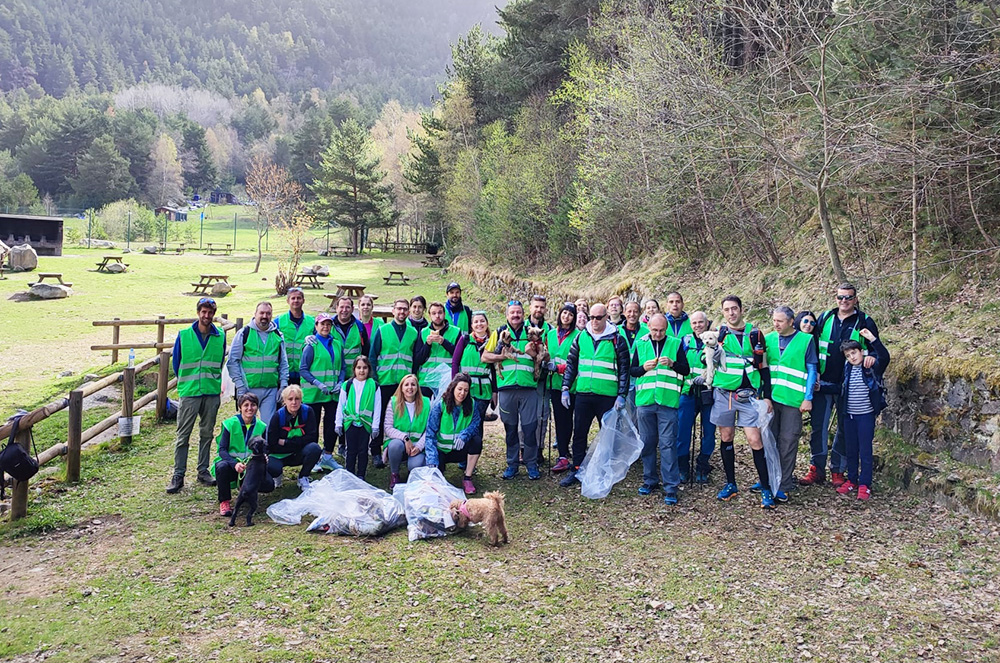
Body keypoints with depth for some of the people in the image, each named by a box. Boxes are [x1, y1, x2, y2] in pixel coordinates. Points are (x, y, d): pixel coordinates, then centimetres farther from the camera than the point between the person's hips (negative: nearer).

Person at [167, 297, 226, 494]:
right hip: (189, 392, -2)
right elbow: (177, 363, 9)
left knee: (207, 433, 10)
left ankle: (203, 471, 21)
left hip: (212, 392, 2)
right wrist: (185, 383, 12)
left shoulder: (220, 336, 4)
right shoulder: (184, 335, -1)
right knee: (183, 435, -1)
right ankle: (178, 475, 6)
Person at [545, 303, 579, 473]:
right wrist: (547, 364, 7)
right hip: (555, 382, 5)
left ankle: (563, 457, -6)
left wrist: (558, 367, -16)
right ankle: (564, 452, 14)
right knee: (559, 417, 6)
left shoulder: (577, 335, -4)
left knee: (566, 418, -6)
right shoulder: (551, 334, 14)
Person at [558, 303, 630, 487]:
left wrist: (622, 395, -7)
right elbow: (571, 364, 12)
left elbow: (624, 370, -1)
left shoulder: (617, 340, -1)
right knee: (579, 434, 7)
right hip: (583, 394, 3)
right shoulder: (581, 337, 8)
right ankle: (576, 471, 17)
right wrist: (565, 388, 5)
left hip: (607, 396, -3)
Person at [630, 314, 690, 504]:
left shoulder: (676, 344, 6)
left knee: (668, 444, -4)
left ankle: (670, 487, 0)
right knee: (647, 443, 9)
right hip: (645, 401, 2)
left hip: (668, 401, -2)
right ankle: (650, 480, 23)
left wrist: (672, 364, -15)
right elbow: (632, 370, 10)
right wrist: (644, 368, -10)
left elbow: (686, 370, 4)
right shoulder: (640, 344, 10)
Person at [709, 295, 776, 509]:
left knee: (754, 439, -7)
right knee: (726, 437, 8)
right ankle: (730, 484, 21)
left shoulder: (754, 334, 2)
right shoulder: (719, 333, 4)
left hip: (748, 394, -1)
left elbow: (763, 367, 5)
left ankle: (766, 489, 1)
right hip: (723, 393, 2)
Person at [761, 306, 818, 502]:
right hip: (769, 397, 4)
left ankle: (783, 486, 6)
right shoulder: (768, 339, 9)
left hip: (792, 399, -4)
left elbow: (811, 370, 0)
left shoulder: (806, 340, -1)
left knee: (788, 442, -1)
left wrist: (808, 398, -6)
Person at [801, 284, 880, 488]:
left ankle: (837, 470, 18)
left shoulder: (864, 322, 1)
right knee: (819, 426, 3)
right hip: (822, 384, 2)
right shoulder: (825, 318, 7)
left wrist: (872, 356, -20)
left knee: (845, 429, 7)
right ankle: (816, 469, 12)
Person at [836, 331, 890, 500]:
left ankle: (864, 484, 7)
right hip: (849, 415, 5)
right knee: (850, 450, 12)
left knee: (865, 450, 0)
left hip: (866, 415, -5)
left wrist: (872, 339, -32)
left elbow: (884, 357, -26)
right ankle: (851, 480, 24)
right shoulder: (847, 367, 6)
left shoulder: (872, 366, -7)